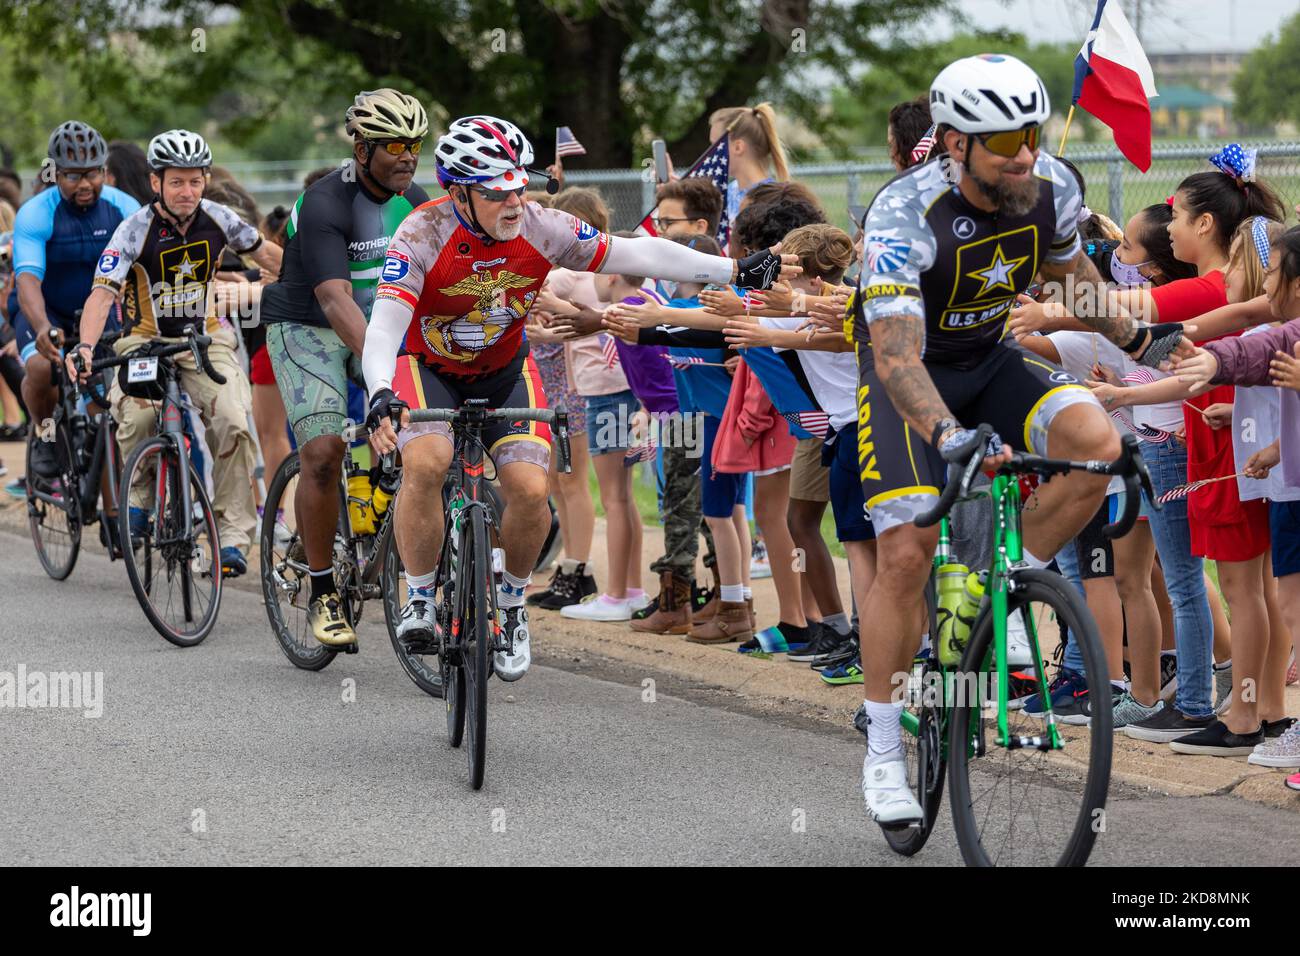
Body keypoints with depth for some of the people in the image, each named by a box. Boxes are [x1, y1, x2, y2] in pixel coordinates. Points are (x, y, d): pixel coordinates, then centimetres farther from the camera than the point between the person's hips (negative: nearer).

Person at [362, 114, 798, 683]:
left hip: (504, 370, 3)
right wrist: (380, 395, -55)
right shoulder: (423, 236, -28)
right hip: (428, 366, -3)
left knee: (530, 488, -17)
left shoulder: (541, 229, -20)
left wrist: (736, 271, -18)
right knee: (425, 462, -31)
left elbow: (637, 254, -15)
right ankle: (419, 599, -13)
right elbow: (384, 326, -36)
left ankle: (512, 603, 11)